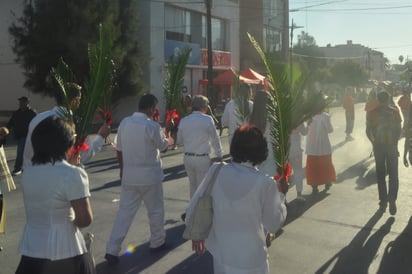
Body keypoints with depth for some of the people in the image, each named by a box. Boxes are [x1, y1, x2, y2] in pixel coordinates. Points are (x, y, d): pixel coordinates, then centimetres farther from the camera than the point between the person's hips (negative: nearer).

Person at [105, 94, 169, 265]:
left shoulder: (124, 122, 0)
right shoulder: (152, 126, -17)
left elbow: (119, 149, 7)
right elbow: (163, 147, -2)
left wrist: (122, 169, 19)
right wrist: (167, 133, 15)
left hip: (129, 175, 5)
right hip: (149, 175, -5)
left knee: (125, 211, 8)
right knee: (155, 210, 16)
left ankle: (112, 250, 4)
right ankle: (157, 242, 31)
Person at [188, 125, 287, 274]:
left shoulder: (215, 171, -12)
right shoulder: (265, 183, -20)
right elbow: (274, 225, -8)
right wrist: (281, 194, 5)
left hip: (220, 255, 3)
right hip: (250, 261, -3)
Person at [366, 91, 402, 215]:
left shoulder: (372, 113, -3)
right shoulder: (394, 111, -4)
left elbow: (368, 131, -4)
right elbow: (399, 130, -3)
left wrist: (374, 142, 10)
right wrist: (395, 141, 10)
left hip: (378, 146, 1)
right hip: (392, 145, -1)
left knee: (380, 174, 11)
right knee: (393, 174, 5)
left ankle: (383, 201, 12)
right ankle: (392, 199, -14)